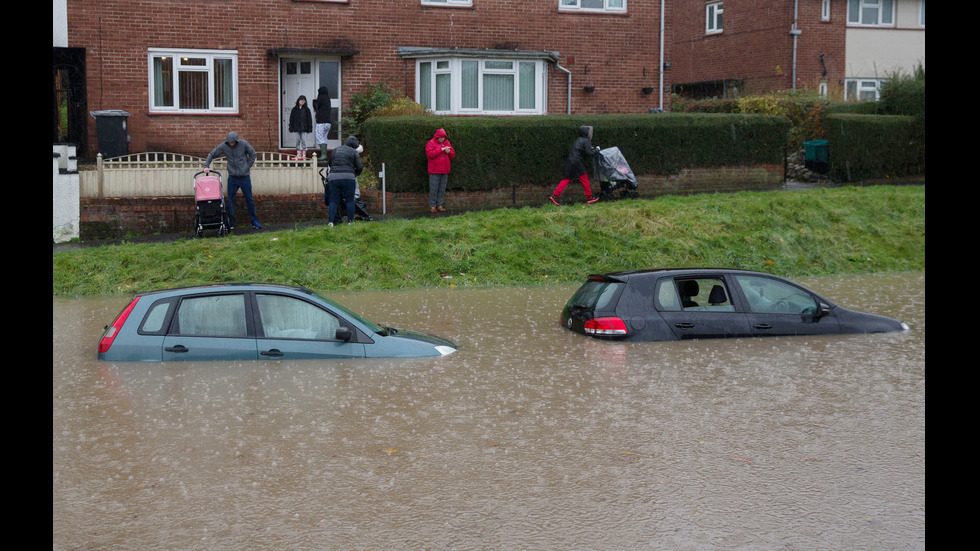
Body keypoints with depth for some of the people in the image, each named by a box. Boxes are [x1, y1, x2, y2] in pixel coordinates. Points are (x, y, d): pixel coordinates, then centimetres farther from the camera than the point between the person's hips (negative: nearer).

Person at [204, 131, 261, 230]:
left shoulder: (244, 144, -9)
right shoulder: (223, 146, -5)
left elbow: (253, 154, 4)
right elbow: (211, 154, 5)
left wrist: (248, 166, -1)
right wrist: (206, 166, -5)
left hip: (244, 176, -1)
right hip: (232, 177, 1)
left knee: (249, 199, 4)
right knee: (230, 200, 1)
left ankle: (254, 221, 14)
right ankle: (231, 223, 7)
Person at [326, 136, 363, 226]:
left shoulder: (335, 150, 17)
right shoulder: (353, 152, 3)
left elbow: (329, 163, 22)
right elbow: (360, 167, 0)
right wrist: (355, 174, 19)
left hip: (333, 177, 3)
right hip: (348, 177, -3)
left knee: (333, 201, 4)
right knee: (349, 201, 6)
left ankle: (331, 222, -5)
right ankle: (350, 221, 6)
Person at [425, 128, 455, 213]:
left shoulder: (447, 143, 15)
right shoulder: (431, 143, -2)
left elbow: (453, 156, 16)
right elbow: (430, 154, -17)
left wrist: (449, 152, -6)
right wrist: (441, 150, -18)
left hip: (444, 171, 5)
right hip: (434, 171, -5)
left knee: (442, 189, 6)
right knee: (434, 189, -5)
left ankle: (439, 205, 11)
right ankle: (432, 206, 0)